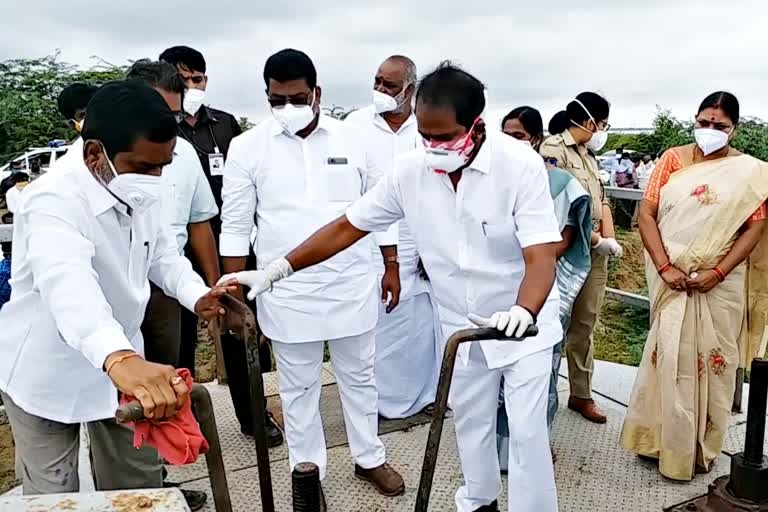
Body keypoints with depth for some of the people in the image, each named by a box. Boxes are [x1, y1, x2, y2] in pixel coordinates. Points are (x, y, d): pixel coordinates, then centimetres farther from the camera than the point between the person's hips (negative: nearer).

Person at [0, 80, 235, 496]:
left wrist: (197, 295, -12)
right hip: (47, 375, -6)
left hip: (121, 363, 6)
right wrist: (119, 357, -67)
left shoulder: (141, 196, -5)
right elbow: (67, 282, -48)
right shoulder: (53, 202, -29)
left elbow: (162, 253, 10)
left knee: (139, 484, 16)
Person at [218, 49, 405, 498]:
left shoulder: (351, 138, 0)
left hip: (352, 285, 2)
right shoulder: (247, 148, -4)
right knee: (299, 388, 12)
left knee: (359, 376, 17)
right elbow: (236, 226, 0)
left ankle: (370, 458, 37)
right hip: (287, 292, -1)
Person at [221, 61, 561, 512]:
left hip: (524, 326, -4)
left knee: (526, 431, 2)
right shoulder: (412, 170, -13)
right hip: (463, 325, 4)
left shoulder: (521, 166, -24)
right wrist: (277, 268, -14)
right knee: (470, 423, 20)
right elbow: (348, 227, -8)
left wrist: (522, 312, -51)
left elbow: (541, 258, -31)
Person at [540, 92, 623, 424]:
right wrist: (597, 240, -14)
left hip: (595, 251, 8)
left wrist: (610, 238, -2)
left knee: (585, 324, 13)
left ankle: (581, 394, 23)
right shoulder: (553, 149, -11)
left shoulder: (588, 154, 17)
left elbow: (602, 200, 14)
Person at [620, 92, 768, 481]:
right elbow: (646, 214, -3)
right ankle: (663, 440, 24)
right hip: (672, 278, 0)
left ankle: (701, 447, 26)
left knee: (712, 359, 8)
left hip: (720, 283, 0)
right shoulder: (673, 159, 3)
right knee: (668, 355, 6)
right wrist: (664, 267, -13)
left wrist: (717, 273, -14)